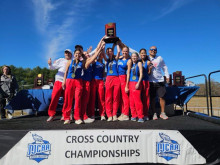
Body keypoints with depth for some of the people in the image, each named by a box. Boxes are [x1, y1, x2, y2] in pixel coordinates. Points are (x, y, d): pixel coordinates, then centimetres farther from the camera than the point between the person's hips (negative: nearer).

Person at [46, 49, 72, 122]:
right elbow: (53, 67, 10)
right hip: (59, 81, 0)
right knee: (54, 97, -5)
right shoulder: (61, 60, 13)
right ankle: (51, 115, 6)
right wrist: (50, 64, -10)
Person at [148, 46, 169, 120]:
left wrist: (167, 76, 15)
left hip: (160, 81, 1)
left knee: (162, 97, 1)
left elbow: (164, 67, 18)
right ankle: (154, 113, 14)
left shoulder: (160, 58, 7)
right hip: (150, 82, -1)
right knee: (152, 98, 3)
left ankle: (162, 113, 13)